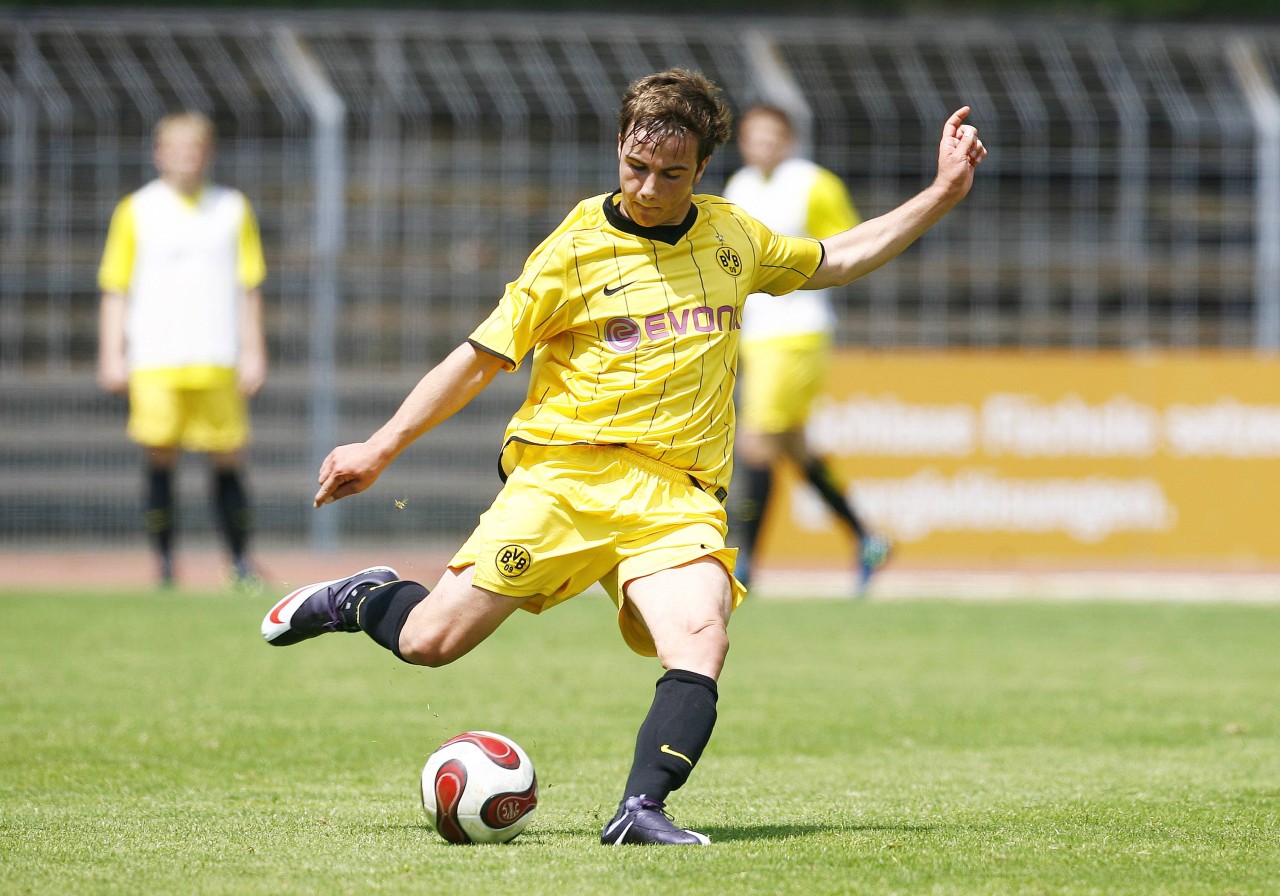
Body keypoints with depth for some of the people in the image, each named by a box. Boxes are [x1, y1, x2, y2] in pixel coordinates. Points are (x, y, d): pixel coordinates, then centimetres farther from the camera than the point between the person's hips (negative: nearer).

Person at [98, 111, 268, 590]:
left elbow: (249, 286, 11)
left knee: (228, 461, 0)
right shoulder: (136, 211, 6)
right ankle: (164, 564, 0)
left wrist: (253, 353, 5)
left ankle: (241, 563, 7)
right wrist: (112, 356, -2)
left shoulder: (233, 209, 10)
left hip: (217, 359, 1)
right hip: (155, 361, -1)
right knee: (160, 458, -5)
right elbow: (115, 288, 5)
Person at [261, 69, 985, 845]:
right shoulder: (577, 249, 0)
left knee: (701, 641, -27)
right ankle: (364, 599, 25)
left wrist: (942, 196, 23)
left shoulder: (733, 237, 13)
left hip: (677, 494, 2)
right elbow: (481, 358, 4)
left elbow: (834, 260, 30)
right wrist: (379, 451, 1)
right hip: (565, 472, -2)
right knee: (430, 642, -7)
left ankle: (642, 808, -33)